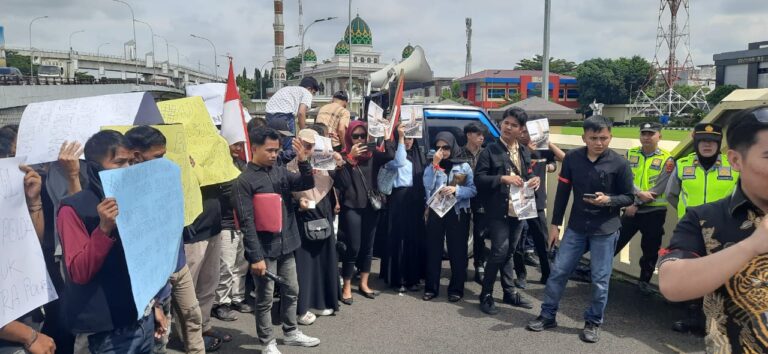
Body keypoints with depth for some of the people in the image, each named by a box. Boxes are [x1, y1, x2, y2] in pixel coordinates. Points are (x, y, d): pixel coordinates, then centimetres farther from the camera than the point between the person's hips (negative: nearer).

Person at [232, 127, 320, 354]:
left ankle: (291, 333, 37)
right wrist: (256, 256, -19)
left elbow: (307, 184, 1)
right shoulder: (244, 181, -13)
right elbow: (247, 222, -16)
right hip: (265, 250, -6)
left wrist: (303, 162, -16)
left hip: (286, 245, 7)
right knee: (265, 299, 7)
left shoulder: (280, 172, 5)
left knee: (291, 291, 19)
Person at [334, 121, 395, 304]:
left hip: (371, 206, 4)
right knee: (353, 247, -2)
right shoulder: (344, 156, -1)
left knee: (367, 246, 12)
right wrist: (350, 157, -20)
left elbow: (391, 156, -13)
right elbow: (339, 180, -16)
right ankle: (346, 287, 11)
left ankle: (363, 284, 25)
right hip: (351, 207, -4)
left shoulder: (373, 155, 6)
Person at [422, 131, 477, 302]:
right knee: (433, 250, 4)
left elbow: (473, 190, -4)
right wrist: (435, 165, -15)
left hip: (458, 213, -1)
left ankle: (456, 289, 11)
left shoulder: (464, 166, 2)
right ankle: (431, 288, 13)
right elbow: (427, 187, -11)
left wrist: (456, 189, -19)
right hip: (435, 212, 1)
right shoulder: (431, 166, 6)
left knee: (457, 251, 2)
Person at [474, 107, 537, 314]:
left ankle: (509, 292, 25)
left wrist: (533, 180, -3)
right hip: (498, 211, -6)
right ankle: (486, 295, 1)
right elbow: (479, 178, -11)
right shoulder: (490, 151, -5)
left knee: (509, 252, 14)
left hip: (518, 210, 6)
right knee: (500, 250, -11)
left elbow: (527, 176, 19)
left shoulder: (525, 152, 13)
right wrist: (502, 178, -23)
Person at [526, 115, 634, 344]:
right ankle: (547, 316, 21)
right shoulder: (572, 158, -3)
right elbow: (563, 192, 4)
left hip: (605, 230, -2)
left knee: (600, 280, 5)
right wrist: (555, 224, 4)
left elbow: (629, 198, -2)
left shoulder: (619, 163, -10)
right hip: (576, 227, 3)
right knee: (558, 271, 6)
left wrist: (608, 200, -23)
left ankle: (593, 323, 23)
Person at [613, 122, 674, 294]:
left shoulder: (667, 159, -4)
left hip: (654, 212, -1)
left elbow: (659, 188, -13)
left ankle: (644, 281, 26)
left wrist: (636, 204, -16)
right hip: (631, 209, 2)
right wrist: (638, 193, -25)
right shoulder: (630, 154, 4)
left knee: (650, 250, 9)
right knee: (615, 242, 5)